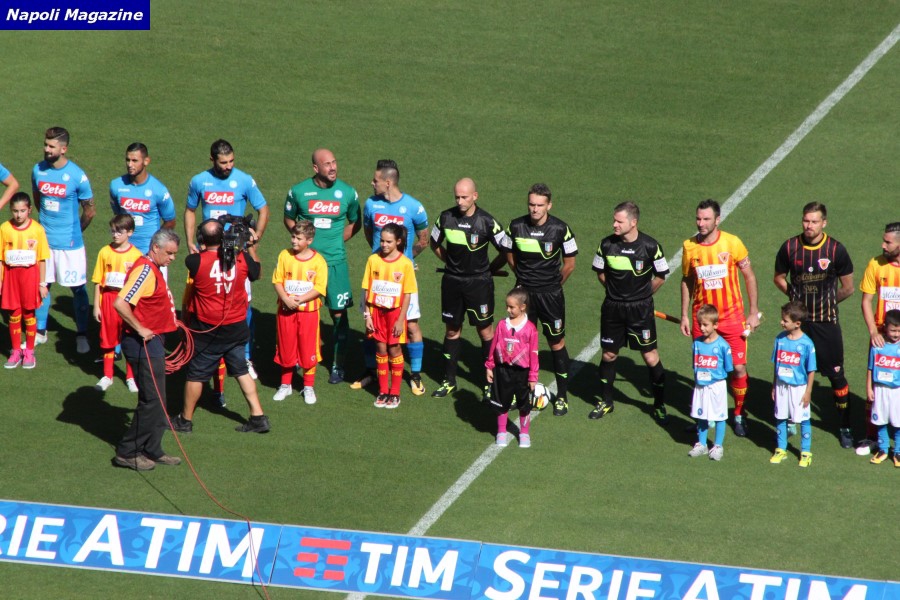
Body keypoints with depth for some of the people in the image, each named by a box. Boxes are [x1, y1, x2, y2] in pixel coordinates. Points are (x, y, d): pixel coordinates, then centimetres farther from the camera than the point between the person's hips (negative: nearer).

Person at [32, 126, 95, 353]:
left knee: (78, 288, 3)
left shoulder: (77, 176, -14)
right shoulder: (38, 170, -2)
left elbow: (89, 211, -3)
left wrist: (74, 231, 8)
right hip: (44, 239, 4)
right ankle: (40, 332, 24)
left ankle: (82, 335, 14)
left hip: (70, 242, -4)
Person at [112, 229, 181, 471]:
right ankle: (127, 452, -1)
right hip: (143, 343, -11)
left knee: (155, 401, 15)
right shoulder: (145, 271, -19)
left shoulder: (152, 270, 14)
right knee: (152, 400, -8)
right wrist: (141, 329, -24)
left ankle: (152, 451, 22)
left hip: (152, 342, 11)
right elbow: (120, 303, -29)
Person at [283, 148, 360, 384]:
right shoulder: (299, 191, -3)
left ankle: (338, 365, 15)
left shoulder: (347, 193, -1)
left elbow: (355, 223, 13)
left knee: (339, 313, 3)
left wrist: (338, 241, 1)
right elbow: (289, 219, 12)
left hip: (335, 261, 0)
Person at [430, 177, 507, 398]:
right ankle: (449, 381, 21)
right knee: (452, 330, 11)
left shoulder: (486, 222, -13)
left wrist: (488, 269, 2)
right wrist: (451, 262, 11)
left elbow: (505, 251, -3)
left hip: (478, 283, -3)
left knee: (485, 331, 1)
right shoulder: (446, 217, -3)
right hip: (452, 281, 3)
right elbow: (435, 243, 15)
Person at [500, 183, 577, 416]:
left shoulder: (560, 229, -11)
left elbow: (569, 264, 0)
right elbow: (510, 255, 13)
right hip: (524, 292, 2)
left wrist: (553, 284, 7)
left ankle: (562, 397, 12)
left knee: (557, 344, 3)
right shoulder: (516, 227, -5)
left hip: (550, 294, -2)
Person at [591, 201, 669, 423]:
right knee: (608, 355, 11)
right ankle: (605, 402, 28)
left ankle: (659, 405, 12)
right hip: (613, 308, 3)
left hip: (641, 309, -3)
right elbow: (600, 272, 11)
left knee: (651, 357, -1)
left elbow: (661, 276, 1)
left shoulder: (650, 246, -13)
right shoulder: (607, 245, -6)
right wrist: (616, 291, 10)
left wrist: (642, 295, 7)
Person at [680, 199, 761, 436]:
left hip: (732, 317, -2)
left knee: (739, 367, -2)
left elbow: (749, 276, -1)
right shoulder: (690, 247, -2)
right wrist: (684, 315, 9)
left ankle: (739, 415, 14)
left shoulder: (732, 243, -9)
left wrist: (754, 312, -3)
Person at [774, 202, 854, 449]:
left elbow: (847, 288, 3)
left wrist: (827, 302, 6)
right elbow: (779, 278, 13)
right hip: (798, 320, 2)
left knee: (836, 375, -1)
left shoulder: (836, 250, -7)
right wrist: (795, 296, 4)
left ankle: (844, 427, 8)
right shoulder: (789, 248, -3)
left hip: (826, 322, -2)